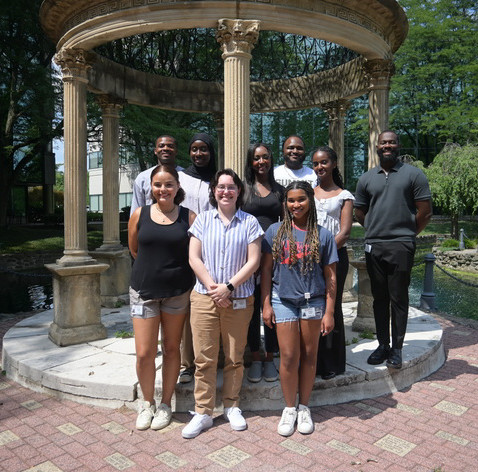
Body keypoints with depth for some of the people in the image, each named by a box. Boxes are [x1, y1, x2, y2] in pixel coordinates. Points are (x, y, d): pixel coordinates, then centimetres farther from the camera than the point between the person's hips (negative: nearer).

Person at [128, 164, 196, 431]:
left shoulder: (189, 217, -2)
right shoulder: (140, 215, 1)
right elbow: (134, 249, 12)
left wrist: (172, 267, 1)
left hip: (178, 291, 0)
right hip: (144, 290, 1)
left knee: (171, 348, 11)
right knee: (144, 353, 0)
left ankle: (166, 405, 28)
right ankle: (147, 403, 26)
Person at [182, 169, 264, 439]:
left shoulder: (250, 222, 4)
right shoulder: (203, 219, 8)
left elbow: (253, 261, -3)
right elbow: (194, 258, 1)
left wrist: (228, 287, -11)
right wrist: (212, 287, -9)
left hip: (239, 301, 0)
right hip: (204, 298, 1)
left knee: (235, 357, 9)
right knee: (204, 357, 4)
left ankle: (232, 406, 28)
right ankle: (203, 412, 17)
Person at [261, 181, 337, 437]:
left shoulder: (323, 235, 1)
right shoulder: (275, 231, 2)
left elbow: (330, 277, 2)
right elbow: (266, 269, 4)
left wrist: (329, 312, -1)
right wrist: (266, 304, -1)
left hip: (313, 301, 0)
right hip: (283, 300, 0)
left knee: (309, 355, 9)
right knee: (289, 357, 3)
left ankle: (304, 408, 27)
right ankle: (289, 409, 22)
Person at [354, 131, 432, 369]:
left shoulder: (413, 174, 1)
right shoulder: (366, 178, 11)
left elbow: (425, 211, 0)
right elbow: (360, 213, 17)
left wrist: (407, 233, 5)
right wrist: (377, 230, 11)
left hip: (401, 246, -4)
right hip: (373, 246, 4)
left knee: (398, 299, 1)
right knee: (379, 298, 10)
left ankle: (397, 349, 12)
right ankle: (383, 345, 21)